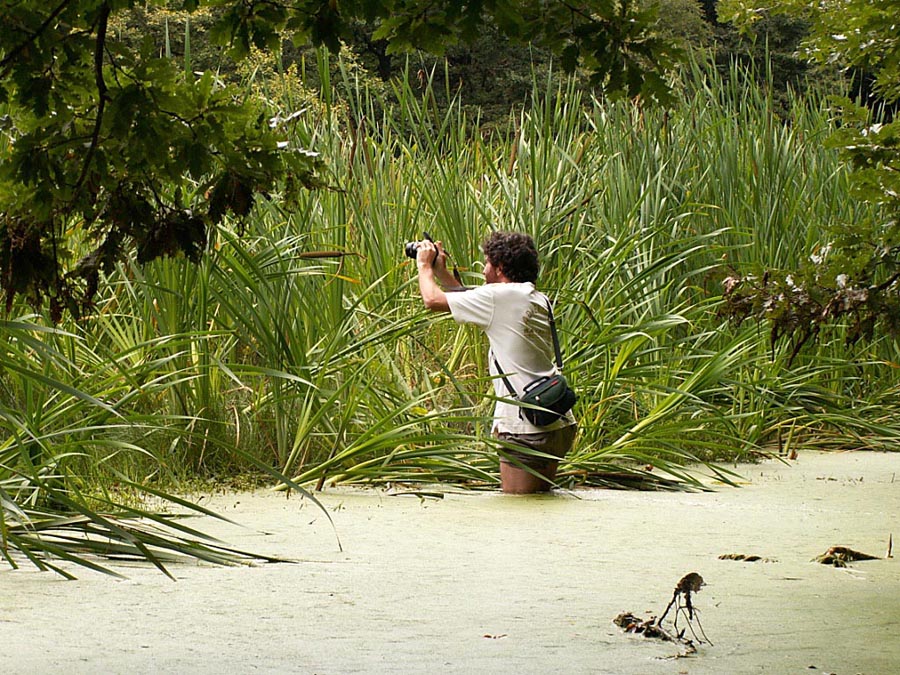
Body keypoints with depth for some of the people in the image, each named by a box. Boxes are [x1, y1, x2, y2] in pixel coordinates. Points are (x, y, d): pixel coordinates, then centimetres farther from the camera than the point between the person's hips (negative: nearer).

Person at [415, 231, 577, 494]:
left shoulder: (501, 297, -11)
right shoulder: (538, 300, 15)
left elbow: (432, 299, -4)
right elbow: (471, 301, 29)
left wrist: (425, 266, 14)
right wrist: (441, 272, 31)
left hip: (528, 429, -9)